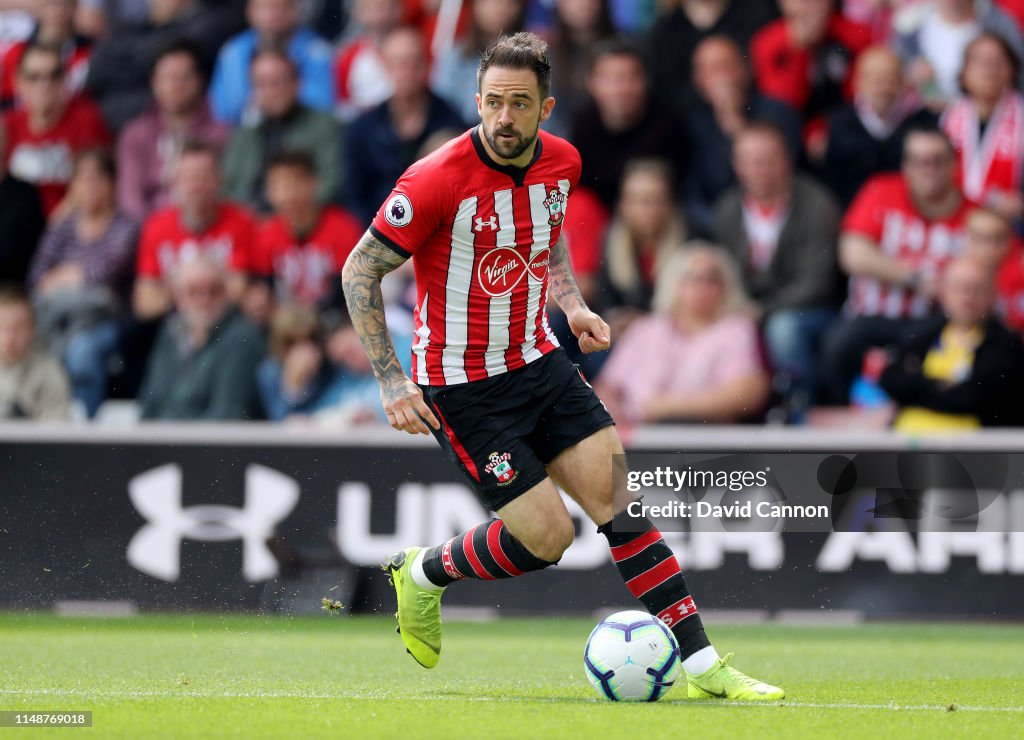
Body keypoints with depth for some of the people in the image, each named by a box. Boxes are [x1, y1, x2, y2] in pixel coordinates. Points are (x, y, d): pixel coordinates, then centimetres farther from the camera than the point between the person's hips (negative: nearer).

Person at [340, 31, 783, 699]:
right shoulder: (438, 181, -22)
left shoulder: (561, 162, -2)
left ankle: (701, 663, -1)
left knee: (619, 500, -4)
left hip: (538, 362, 6)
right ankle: (422, 574, 18)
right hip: (461, 386, -6)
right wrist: (392, 383, -18)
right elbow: (360, 272, -13)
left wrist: (572, 304, 5)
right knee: (547, 536, -10)